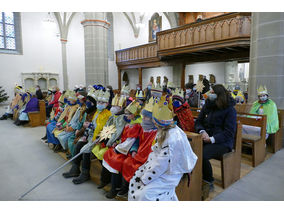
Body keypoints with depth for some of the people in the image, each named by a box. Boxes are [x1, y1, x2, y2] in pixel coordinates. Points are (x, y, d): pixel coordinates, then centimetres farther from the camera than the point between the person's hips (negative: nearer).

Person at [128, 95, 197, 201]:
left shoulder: (172, 138, -30)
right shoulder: (163, 131, 0)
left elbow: (161, 165, -27)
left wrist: (145, 178, -16)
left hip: (169, 173, -9)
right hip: (162, 166, 9)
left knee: (146, 193, -20)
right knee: (135, 180, 4)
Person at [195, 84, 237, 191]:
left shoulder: (230, 110, -6)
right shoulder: (207, 105, 10)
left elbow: (228, 132, -12)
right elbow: (198, 122, 12)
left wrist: (212, 139, -21)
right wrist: (202, 131, -10)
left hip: (222, 142, -5)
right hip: (205, 138, 5)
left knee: (202, 155, -31)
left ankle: (209, 182, -3)